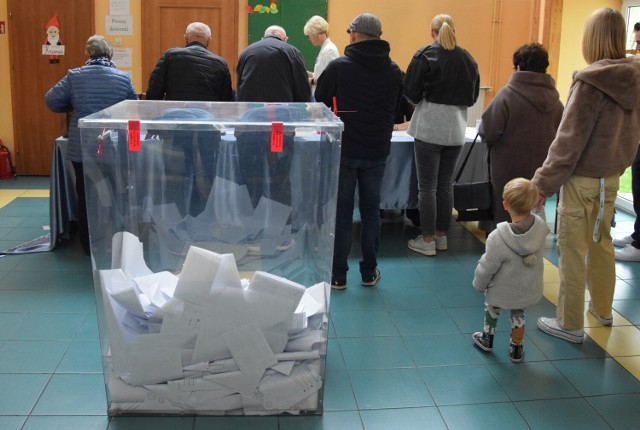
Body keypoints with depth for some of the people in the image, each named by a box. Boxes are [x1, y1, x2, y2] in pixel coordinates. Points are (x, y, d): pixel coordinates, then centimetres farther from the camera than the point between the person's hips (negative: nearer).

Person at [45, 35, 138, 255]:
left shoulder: (74, 76, -5)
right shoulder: (123, 78, -5)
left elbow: (51, 101, 1)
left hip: (81, 149, 0)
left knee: (86, 197, 12)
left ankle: (89, 246, 20)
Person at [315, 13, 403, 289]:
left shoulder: (338, 67, -10)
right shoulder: (394, 72, 1)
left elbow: (320, 104, -2)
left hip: (344, 149, -3)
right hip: (377, 151, 3)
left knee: (342, 211, 5)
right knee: (371, 210, 14)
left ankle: (338, 274, 11)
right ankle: (369, 272, 21)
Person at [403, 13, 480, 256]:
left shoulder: (426, 56, -9)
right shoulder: (468, 59, 5)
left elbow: (411, 93, -8)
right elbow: (473, 97, 12)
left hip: (429, 128, -5)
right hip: (456, 129, 5)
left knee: (427, 187, 1)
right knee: (445, 185, 14)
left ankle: (427, 241, 5)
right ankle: (441, 236, 22)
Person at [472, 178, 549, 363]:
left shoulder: (498, 239, -34)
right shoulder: (541, 226, -21)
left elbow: (487, 268, -21)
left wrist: (478, 284, -1)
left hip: (503, 293, -3)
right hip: (530, 292, 3)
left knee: (491, 307, 28)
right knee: (518, 314, 29)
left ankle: (487, 339, 45)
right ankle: (516, 349, 42)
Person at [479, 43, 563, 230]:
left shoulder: (507, 95, -15)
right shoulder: (555, 100, -1)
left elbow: (488, 133, -18)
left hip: (509, 172, -4)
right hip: (541, 173, 4)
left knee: (505, 220, 10)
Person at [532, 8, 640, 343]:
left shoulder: (591, 82, -19)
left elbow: (570, 138, -20)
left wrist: (544, 182, -15)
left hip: (582, 178, -8)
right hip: (611, 176, 8)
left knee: (572, 250, 1)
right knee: (601, 242, 21)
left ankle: (570, 324, 10)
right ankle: (602, 309, 36)